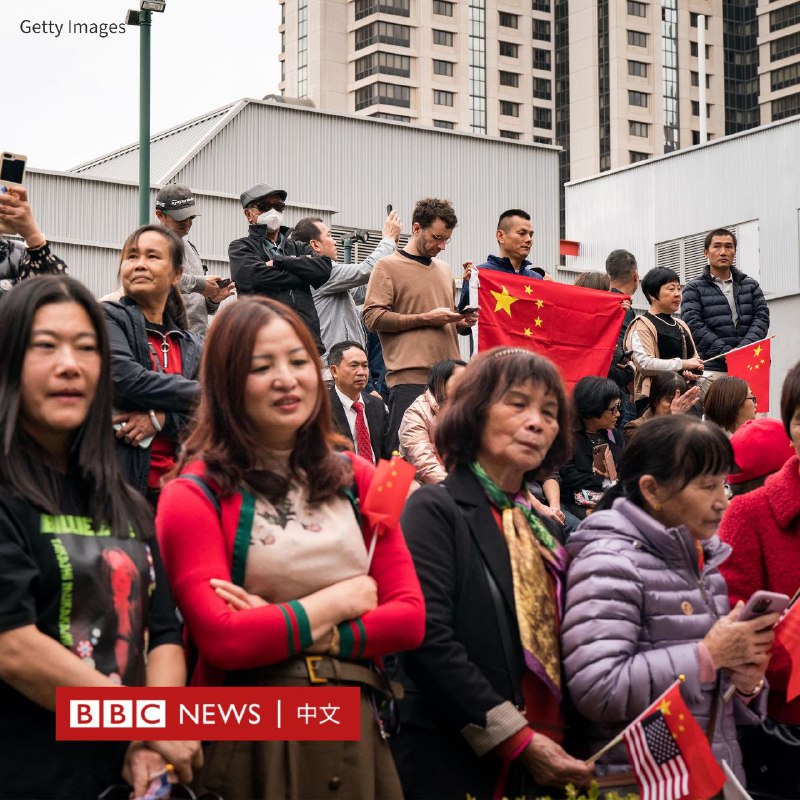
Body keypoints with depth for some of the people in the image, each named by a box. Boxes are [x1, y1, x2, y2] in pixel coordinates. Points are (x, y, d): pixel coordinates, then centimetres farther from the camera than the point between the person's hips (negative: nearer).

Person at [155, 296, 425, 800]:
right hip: (249, 739, -4)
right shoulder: (195, 494, -6)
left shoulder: (357, 479, 10)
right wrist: (339, 601, -6)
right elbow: (222, 638, -16)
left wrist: (280, 630, -9)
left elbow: (410, 617, 3)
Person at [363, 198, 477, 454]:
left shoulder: (444, 269, 23)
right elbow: (373, 317, -10)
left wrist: (462, 322, 10)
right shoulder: (388, 267, 2)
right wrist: (426, 318, -11)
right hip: (410, 378, -6)